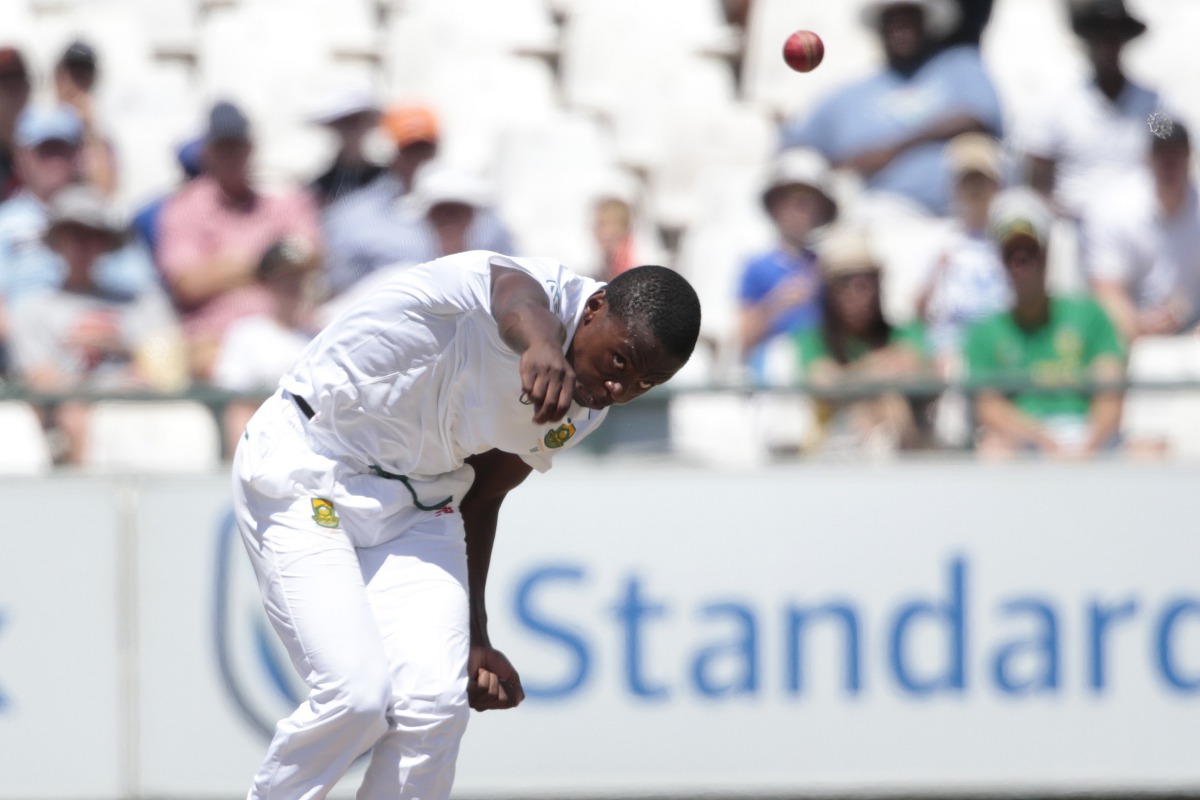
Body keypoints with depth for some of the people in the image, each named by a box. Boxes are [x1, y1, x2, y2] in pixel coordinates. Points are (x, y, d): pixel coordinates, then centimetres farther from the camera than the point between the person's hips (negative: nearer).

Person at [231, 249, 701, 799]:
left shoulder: (584, 409, -2)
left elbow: (483, 495, 12)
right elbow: (519, 305, -54)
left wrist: (475, 639, 14)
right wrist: (541, 344, -79)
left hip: (418, 504, 7)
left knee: (434, 705, -13)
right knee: (355, 695, -21)